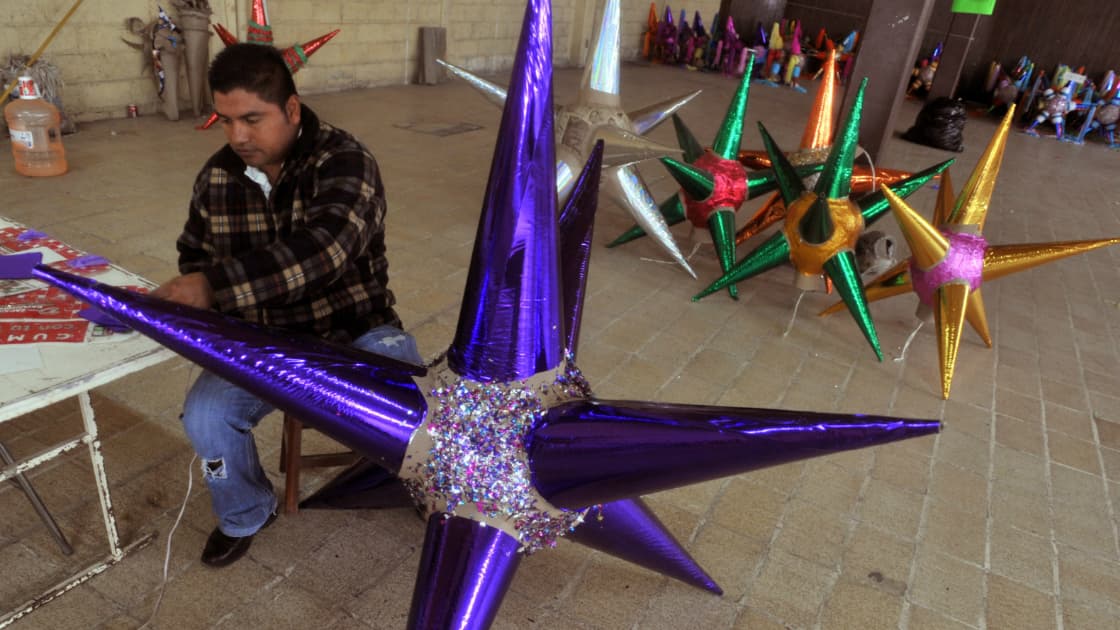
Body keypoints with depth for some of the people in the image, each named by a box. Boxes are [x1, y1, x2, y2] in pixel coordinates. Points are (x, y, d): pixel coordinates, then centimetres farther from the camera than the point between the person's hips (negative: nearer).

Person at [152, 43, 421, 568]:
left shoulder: (344, 162, -16)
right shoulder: (217, 175, 2)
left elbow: (320, 249, -35)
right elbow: (195, 254, 20)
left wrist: (216, 285, -41)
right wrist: (190, 292, -3)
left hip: (354, 334, -4)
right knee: (205, 415, -20)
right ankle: (246, 514, 14)